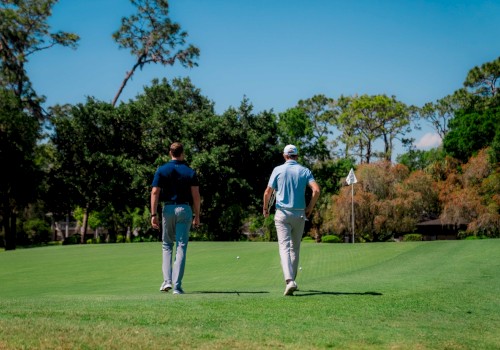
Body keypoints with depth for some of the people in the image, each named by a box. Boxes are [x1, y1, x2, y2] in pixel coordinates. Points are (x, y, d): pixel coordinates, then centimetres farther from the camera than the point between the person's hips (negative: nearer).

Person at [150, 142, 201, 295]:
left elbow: (155, 192, -6)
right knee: (181, 247, 0)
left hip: (168, 209, 1)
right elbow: (196, 195, -3)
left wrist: (154, 215, -5)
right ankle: (177, 286, -5)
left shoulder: (162, 170, 1)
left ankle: (167, 280, 4)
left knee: (167, 245, 16)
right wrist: (197, 216, 3)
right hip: (185, 209, -1)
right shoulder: (190, 172, 2)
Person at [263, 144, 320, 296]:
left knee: (284, 247, -9)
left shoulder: (278, 170, 0)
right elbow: (316, 190, -9)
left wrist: (265, 208, 16)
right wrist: (310, 208, 3)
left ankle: (289, 280, -26)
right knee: (295, 248, 16)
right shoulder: (305, 171, 4)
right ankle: (291, 279, 24)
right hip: (300, 214, 2)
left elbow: (268, 192, -1)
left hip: (282, 214, -2)